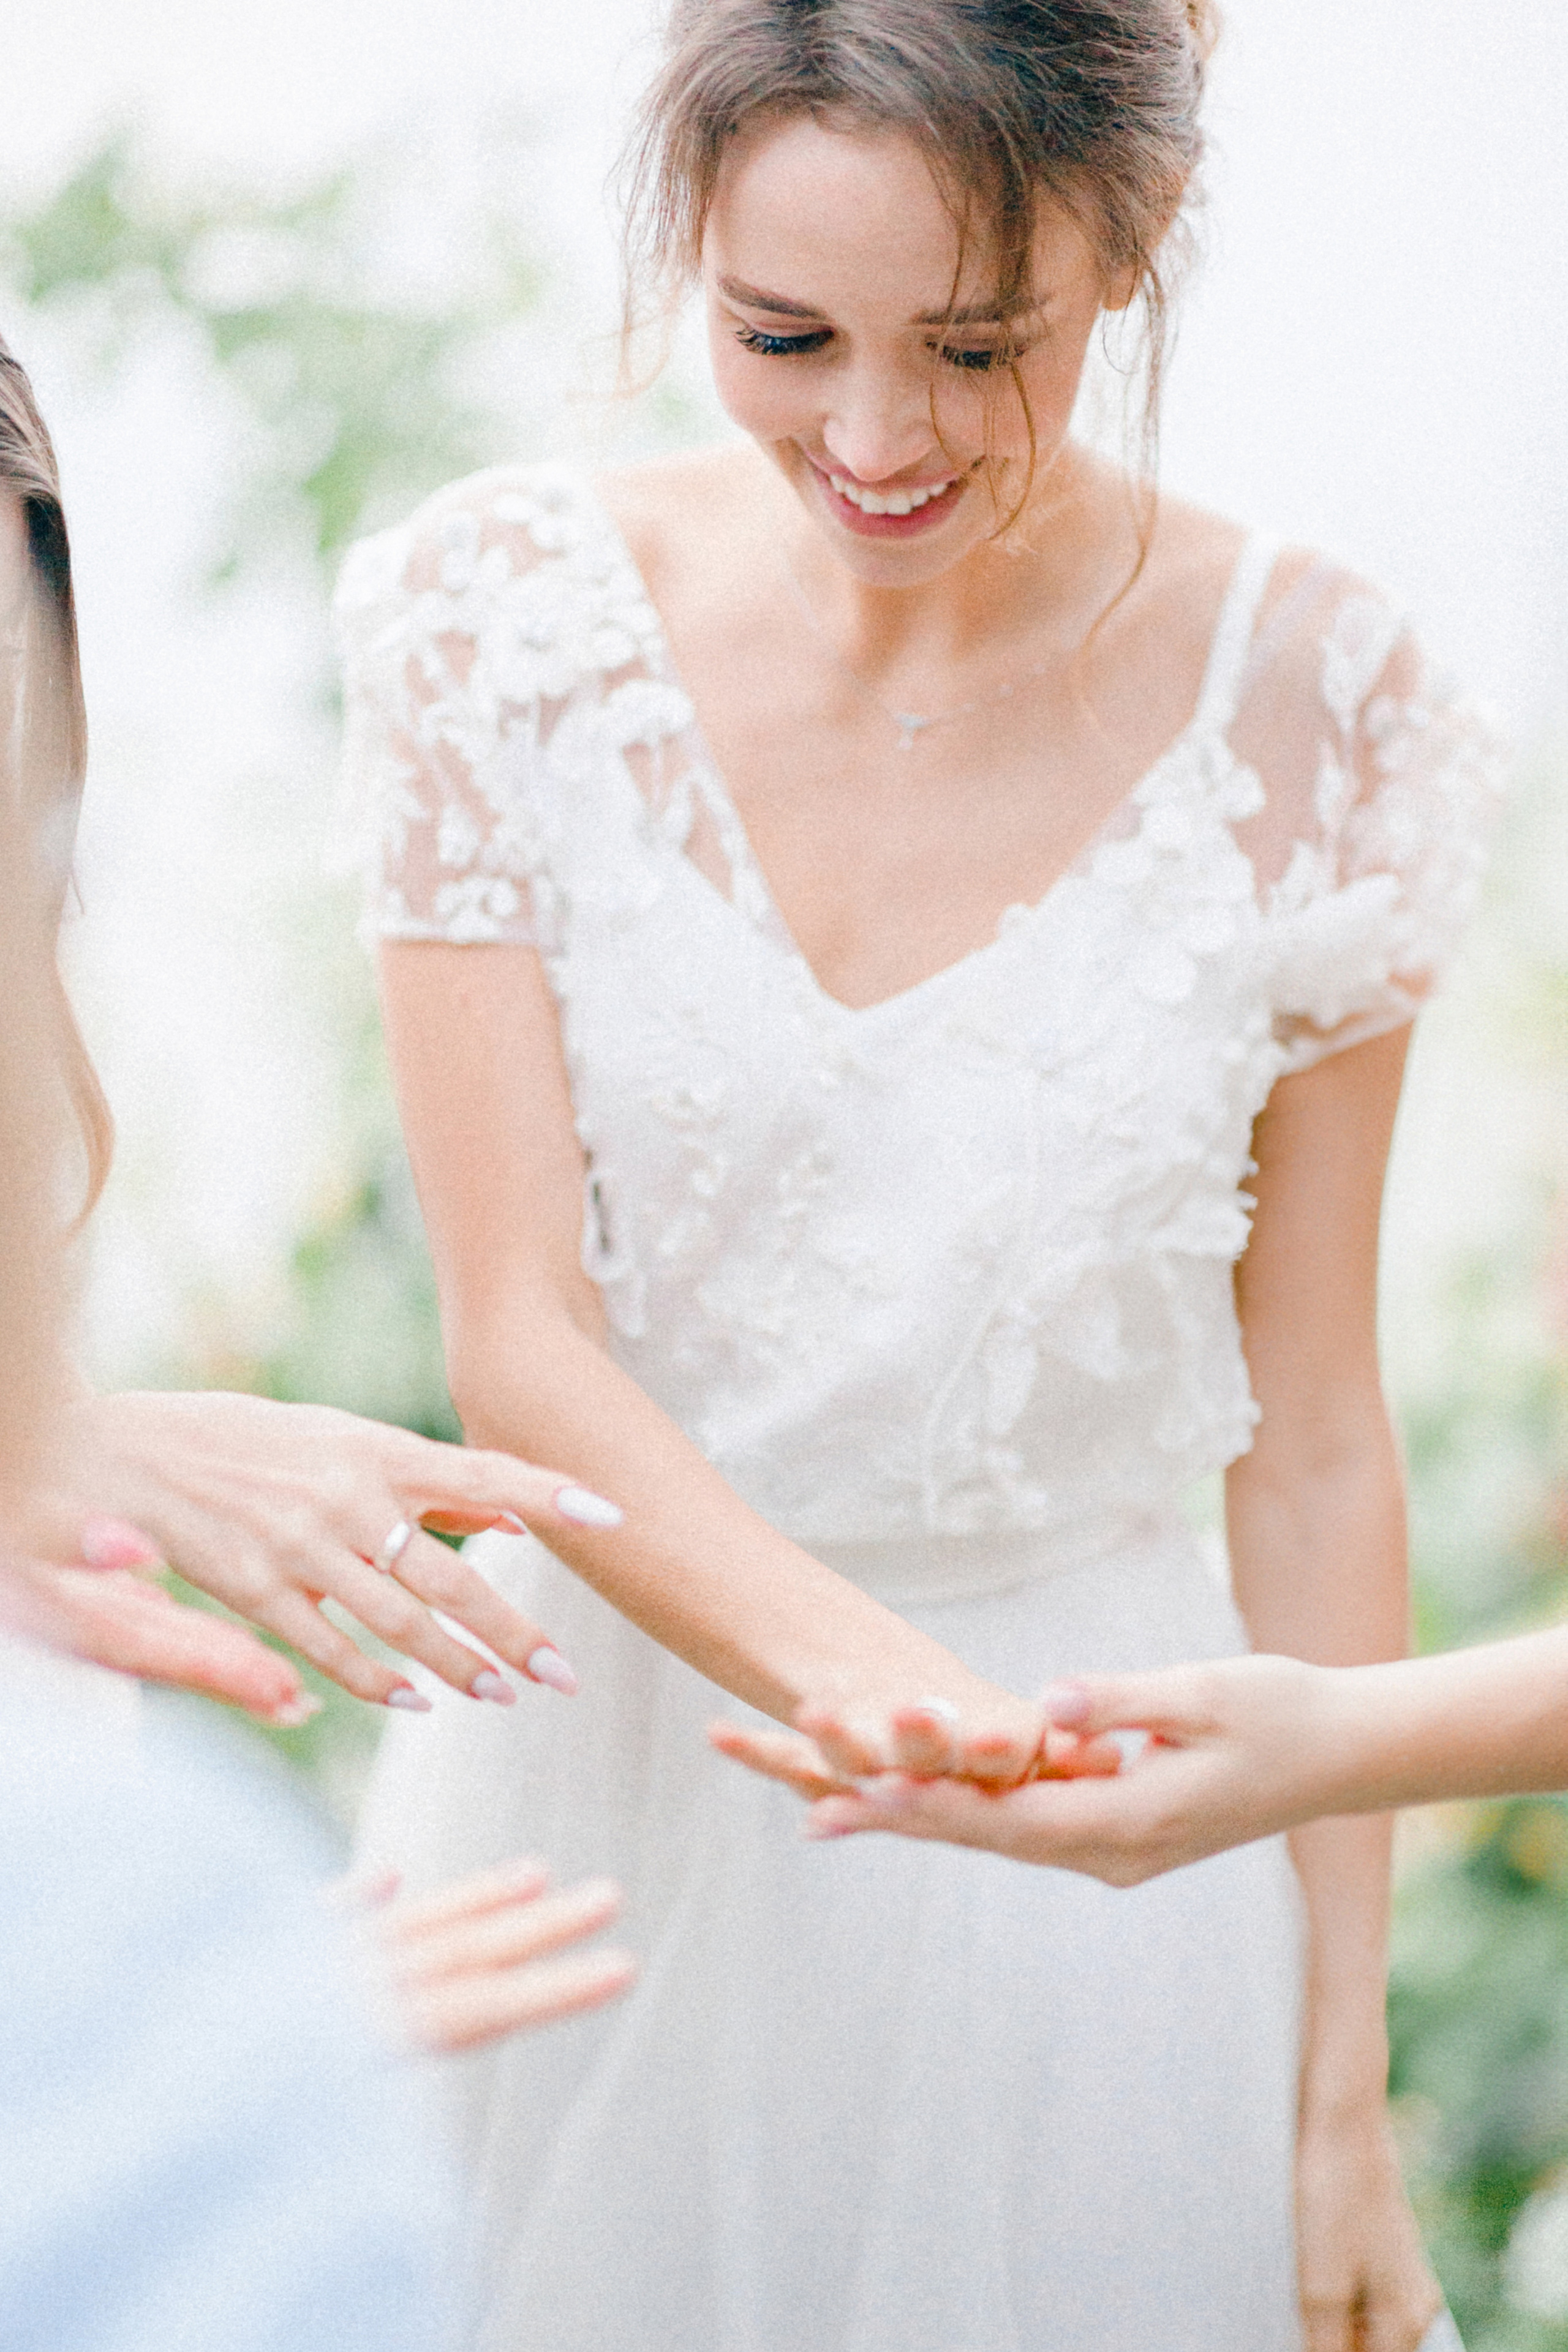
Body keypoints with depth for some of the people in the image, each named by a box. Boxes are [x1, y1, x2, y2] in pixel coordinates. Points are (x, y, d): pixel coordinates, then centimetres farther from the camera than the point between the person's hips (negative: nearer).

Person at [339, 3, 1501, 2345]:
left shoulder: (1316, 717, -9)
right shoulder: (501, 619, -9)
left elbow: (1312, 1444, -3)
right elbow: (523, 1341, -12)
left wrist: (1343, 2105, -1)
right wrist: (859, 1663, -31)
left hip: (1094, 1861, 0)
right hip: (600, 1758, 1)